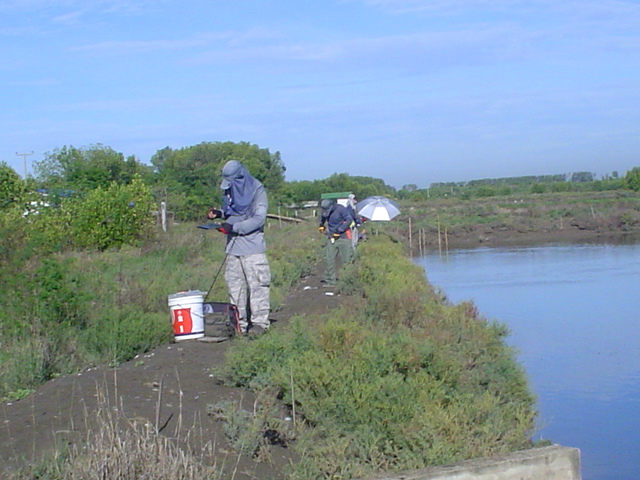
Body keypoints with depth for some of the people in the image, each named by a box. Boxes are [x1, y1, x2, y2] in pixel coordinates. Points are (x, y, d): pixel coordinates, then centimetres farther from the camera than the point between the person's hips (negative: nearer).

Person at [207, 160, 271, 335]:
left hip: (252, 247, -6)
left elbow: (259, 219, -13)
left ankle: (259, 322, 0)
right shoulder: (229, 191, 13)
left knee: (257, 284, -5)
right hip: (233, 247, 6)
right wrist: (219, 214, 5)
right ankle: (239, 322, 12)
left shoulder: (257, 190, -7)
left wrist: (234, 227, -19)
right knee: (234, 284, 5)